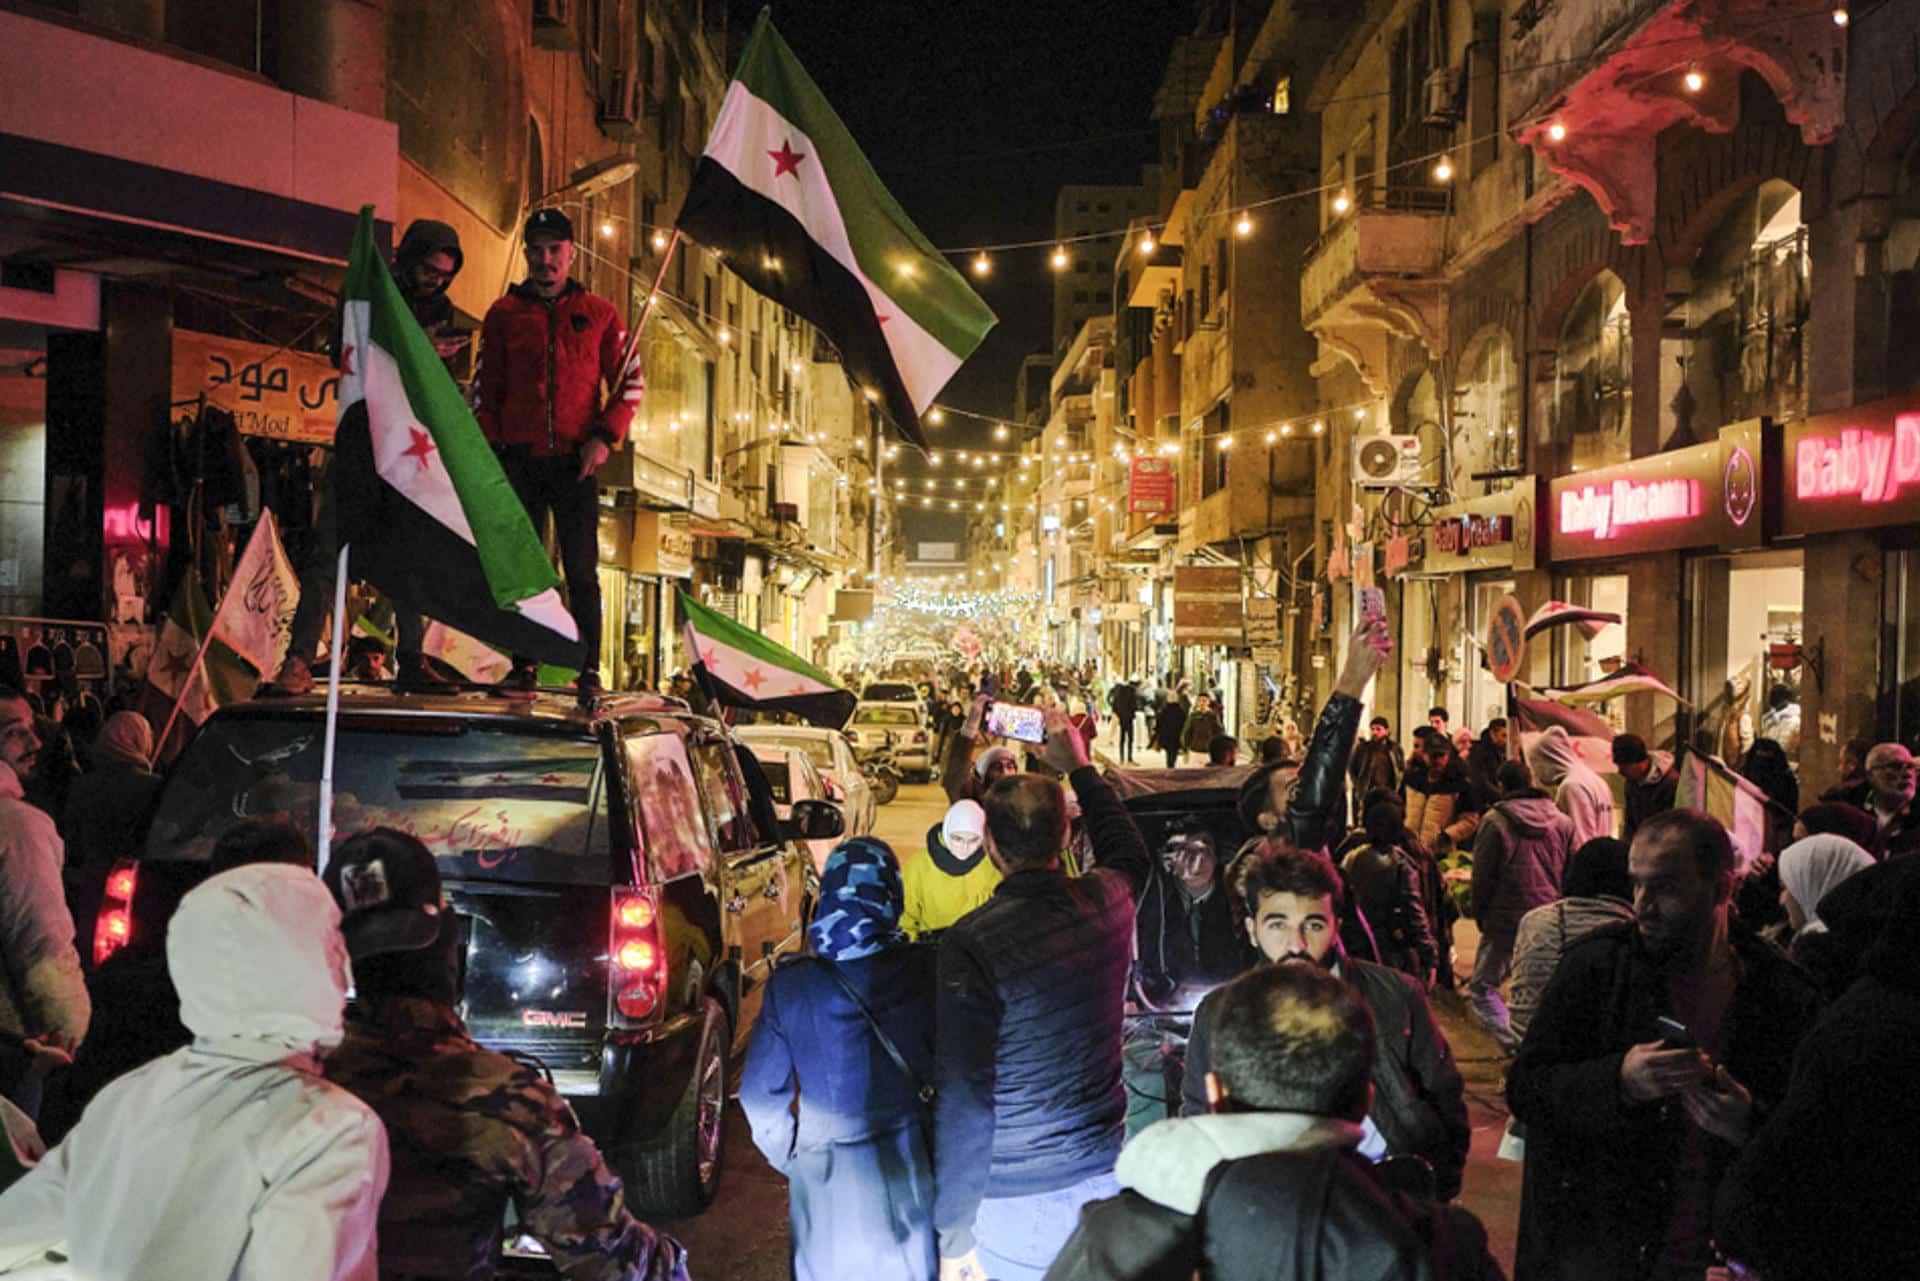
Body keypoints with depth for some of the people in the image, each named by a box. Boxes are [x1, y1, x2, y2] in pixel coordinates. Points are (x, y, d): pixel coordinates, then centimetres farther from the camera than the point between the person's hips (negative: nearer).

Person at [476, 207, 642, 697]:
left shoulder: (598, 313, 8)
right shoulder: (503, 315, 10)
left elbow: (630, 382, 7)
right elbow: (486, 391, 13)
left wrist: (606, 436, -6)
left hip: (577, 460, -1)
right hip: (520, 461, 1)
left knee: (581, 569, -4)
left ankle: (589, 669, 1)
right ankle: (523, 665, 10)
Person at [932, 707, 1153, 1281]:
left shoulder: (972, 942, -21)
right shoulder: (1108, 902, -5)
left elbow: (964, 1102, -20)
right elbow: (1132, 853, 23)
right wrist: (1079, 767, 32)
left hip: (1016, 1200, -5)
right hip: (1105, 1177, 5)